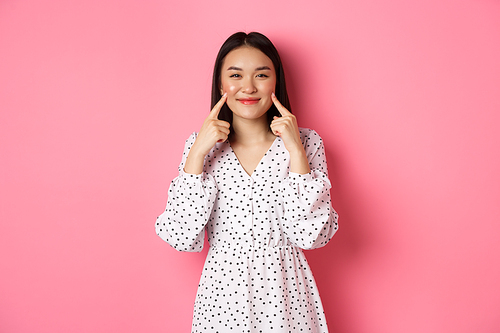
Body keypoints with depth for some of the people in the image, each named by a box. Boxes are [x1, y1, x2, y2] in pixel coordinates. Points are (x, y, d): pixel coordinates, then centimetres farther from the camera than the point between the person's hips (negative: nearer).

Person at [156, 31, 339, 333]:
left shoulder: (306, 142, -6)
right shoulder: (202, 145, -4)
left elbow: (310, 235, -15)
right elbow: (182, 238, -11)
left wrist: (296, 150, -20)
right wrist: (197, 153, -17)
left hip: (285, 292, 0)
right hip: (223, 294, 1)